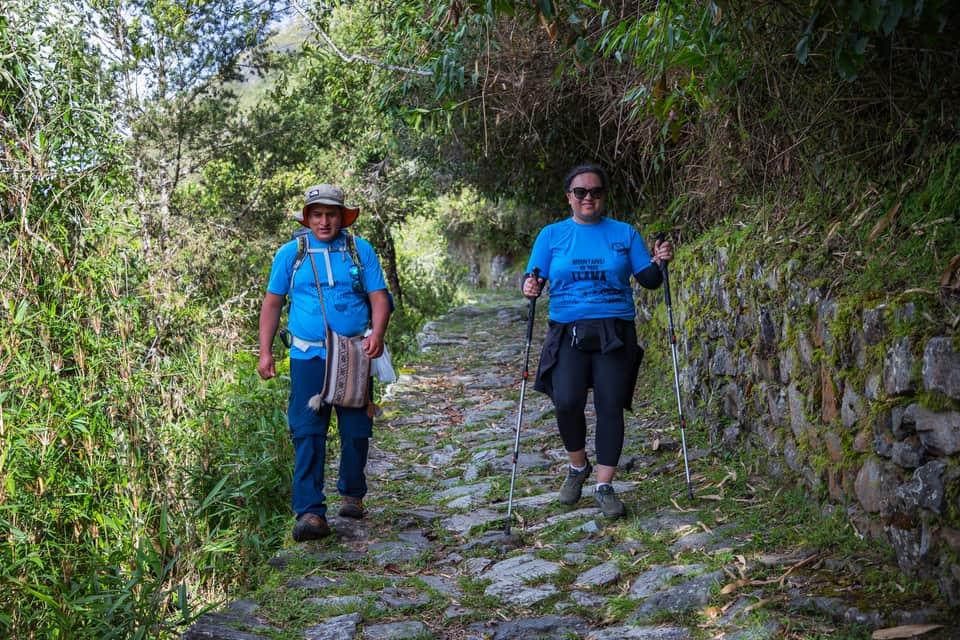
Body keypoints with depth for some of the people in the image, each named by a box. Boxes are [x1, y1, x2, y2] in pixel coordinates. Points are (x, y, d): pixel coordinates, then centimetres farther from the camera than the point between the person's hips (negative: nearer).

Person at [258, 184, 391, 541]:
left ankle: (352, 494, 29)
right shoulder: (290, 253, 7)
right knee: (307, 434, -7)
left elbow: (378, 297, 4)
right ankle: (310, 511, -6)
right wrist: (265, 352, 3)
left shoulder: (360, 250, 7)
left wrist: (377, 333, -15)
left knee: (356, 430, 7)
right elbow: (272, 303, 10)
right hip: (308, 357, -1)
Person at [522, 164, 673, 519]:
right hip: (568, 332, 0)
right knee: (567, 402, -15)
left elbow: (648, 280, 8)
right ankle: (578, 466, 13)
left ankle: (604, 486, 10)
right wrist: (530, 286, -17)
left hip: (615, 333, 1)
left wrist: (658, 262, -11)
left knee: (610, 406, -2)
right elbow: (533, 278, 5)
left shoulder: (624, 233, 9)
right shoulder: (551, 234, 9)